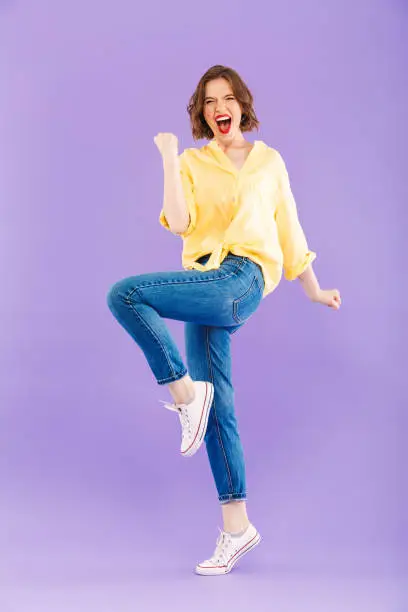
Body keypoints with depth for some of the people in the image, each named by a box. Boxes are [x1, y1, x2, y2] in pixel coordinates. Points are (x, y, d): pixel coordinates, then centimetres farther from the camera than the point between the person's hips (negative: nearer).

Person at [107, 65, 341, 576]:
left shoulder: (269, 161, 12)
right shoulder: (193, 162, 13)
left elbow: (289, 228, 18)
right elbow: (179, 224, -2)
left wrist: (313, 290, 22)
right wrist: (169, 160, -7)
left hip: (242, 278, -3)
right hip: (205, 281, 3)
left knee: (125, 294, -25)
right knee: (217, 409, 1)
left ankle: (186, 394, -12)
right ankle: (237, 528, 9)